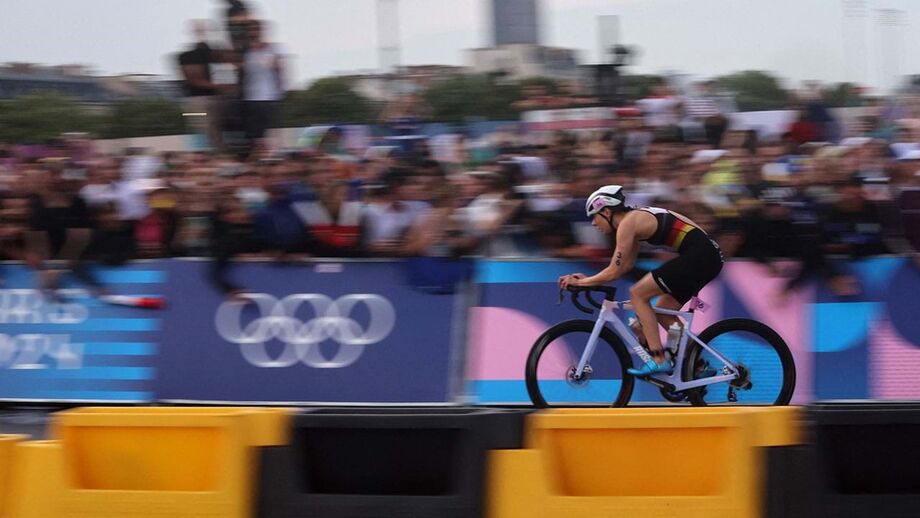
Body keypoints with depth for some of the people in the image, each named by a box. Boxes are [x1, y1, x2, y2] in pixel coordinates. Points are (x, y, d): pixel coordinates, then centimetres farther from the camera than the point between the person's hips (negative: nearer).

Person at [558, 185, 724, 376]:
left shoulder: (628, 223, -9)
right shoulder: (636, 218, 19)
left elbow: (614, 272, -9)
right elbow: (626, 266, 25)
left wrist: (581, 282, 1)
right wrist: (587, 278, 21)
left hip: (698, 256, -10)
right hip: (710, 256, 10)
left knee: (638, 293, -6)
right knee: (663, 311, 17)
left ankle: (658, 360, -10)